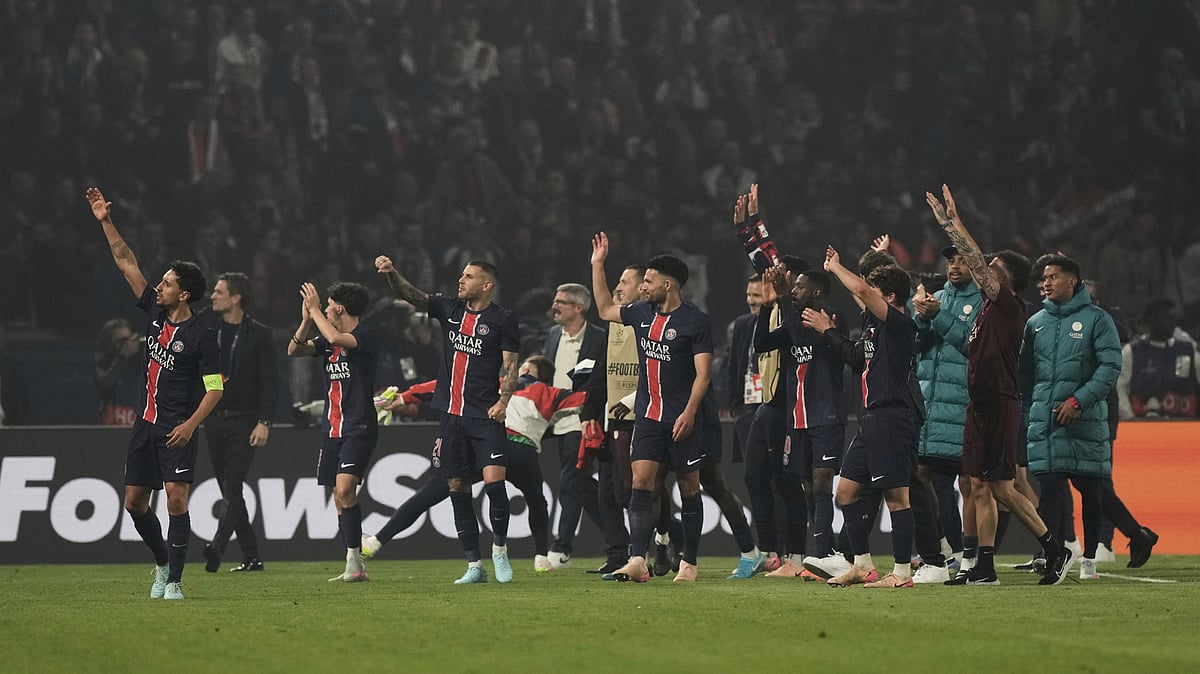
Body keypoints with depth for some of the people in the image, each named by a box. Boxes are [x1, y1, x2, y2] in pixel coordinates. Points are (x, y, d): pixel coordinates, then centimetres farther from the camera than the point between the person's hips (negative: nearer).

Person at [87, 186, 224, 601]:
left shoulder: (201, 337, -9)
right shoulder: (156, 314, 8)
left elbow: (215, 388, -9)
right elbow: (126, 263, 12)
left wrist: (192, 423, -22)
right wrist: (106, 222, 7)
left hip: (177, 429, -7)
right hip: (146, 424, 7)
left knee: (176, 500, -13)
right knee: (135, 503, 8)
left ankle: (174, 582, -9)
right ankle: (163, 563, 28)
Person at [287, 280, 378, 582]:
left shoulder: (365, 337, -9)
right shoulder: (328, 338, 15)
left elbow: (336, 339, -27)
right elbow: (294, 351, 10)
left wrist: (315, 310, -15)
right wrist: (306, 319, -3)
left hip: (359, 428, -8)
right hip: (333, 428, 8)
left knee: (345, 490, -20)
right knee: (339, 497, 6)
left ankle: (354, 562, -19)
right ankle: (356, 568, 9)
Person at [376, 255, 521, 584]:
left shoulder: (503, 319, -2)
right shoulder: (450, 309, 11)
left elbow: (511, 365, -3)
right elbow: (410, 295, 6)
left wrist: (503, 401, -17)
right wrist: (390, 273, -12)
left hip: (485, 416, -5)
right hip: (451, 414, 5)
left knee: (494, 481, -16)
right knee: (458, 489, 5)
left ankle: (499, 548, 5)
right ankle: (474, 565, 11)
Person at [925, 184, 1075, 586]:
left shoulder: (1009, 306, -10)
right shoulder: (991, 305, 12)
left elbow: (975, 261, -12)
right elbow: (973, 263, 22)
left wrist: (954, 221, -7)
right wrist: (947, 222, 22)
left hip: (1000, 406, -9)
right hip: (980, 405, 9)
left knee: (1002, 489, -8)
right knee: (980, 488, 6)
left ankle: (1057, 551, -1)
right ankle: (984, 568, 7)